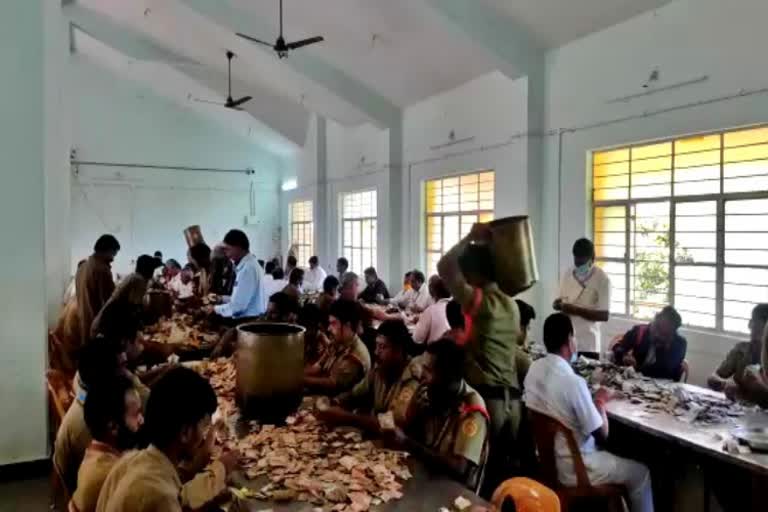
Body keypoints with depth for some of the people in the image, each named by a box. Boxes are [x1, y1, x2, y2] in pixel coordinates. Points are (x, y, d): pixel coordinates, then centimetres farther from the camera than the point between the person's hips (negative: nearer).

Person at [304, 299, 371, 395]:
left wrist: (301, 379, -21)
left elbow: (332, 385, -23)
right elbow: (317, 368, 6)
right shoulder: (336, 345, 6)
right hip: (323, 395, 8)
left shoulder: (356, 355, -23)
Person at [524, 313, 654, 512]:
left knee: (606, 452, 32)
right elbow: (602, 433, -17)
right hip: (572, 469, -8)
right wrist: (600, 402, -1)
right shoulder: (573, 381, -29)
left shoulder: (534, 369, -6)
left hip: (545, 459, 8)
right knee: (640, 473, 13)